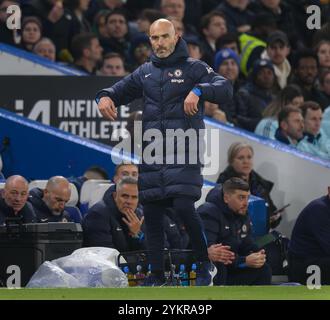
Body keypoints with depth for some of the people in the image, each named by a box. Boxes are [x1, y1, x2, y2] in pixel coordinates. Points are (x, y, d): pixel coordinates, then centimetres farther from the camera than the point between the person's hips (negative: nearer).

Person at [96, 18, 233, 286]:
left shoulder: (193, 68, 2)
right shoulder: (145, 72, 17)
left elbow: (225, 89, -9)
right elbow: (122, 90, 26)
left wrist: (199, 90, -28)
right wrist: (105, 96, 2)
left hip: (184, 151, -5)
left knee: (184, 207, -17)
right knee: (151, 213, 5)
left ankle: (206, 263, 0)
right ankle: (156, 276, 14)